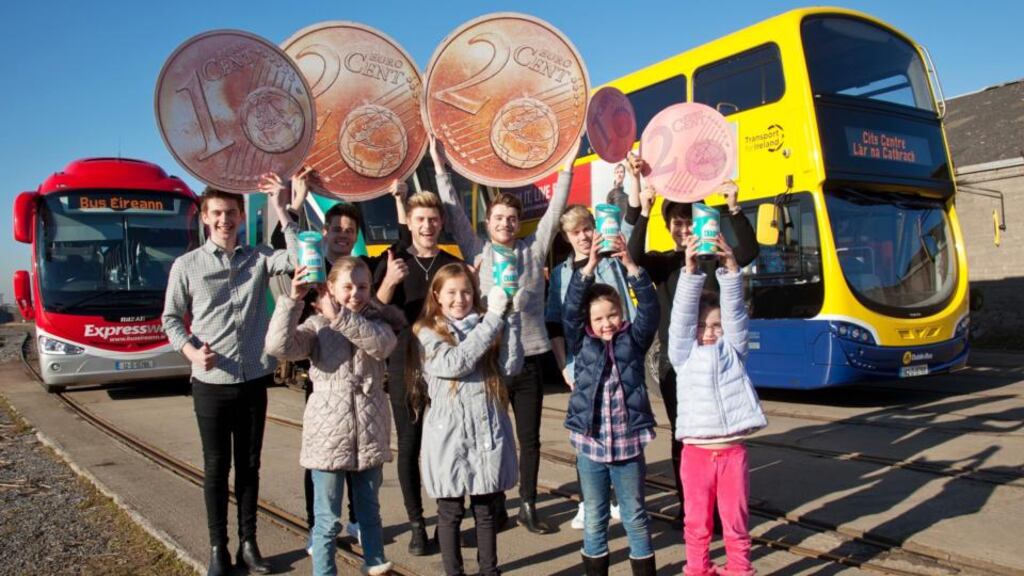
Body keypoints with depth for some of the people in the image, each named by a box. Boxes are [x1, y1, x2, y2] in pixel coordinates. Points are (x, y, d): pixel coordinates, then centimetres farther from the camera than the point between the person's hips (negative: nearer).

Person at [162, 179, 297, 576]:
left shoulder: (259, 258, 3)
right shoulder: (187, 265, 0)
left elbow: (301, 260, -14)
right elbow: (171, 318, 5)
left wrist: (281, 212, -16)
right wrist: (190, 350, -13)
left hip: (254, 380, 2)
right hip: (210, 383, -1)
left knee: (249, 465, 11)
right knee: (216, 467, 8)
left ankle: (248, 543, 24)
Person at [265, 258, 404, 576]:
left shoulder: (377, 322, 3)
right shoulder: (317, 326, -3)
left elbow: (381, 344, -21)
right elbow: (278, 346, -20)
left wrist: (340, 317, -28)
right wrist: (293, 299, -29)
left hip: (370, 434, 3)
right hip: (328, 436, -2)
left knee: (369, 510, 20)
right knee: (327, 519, 5)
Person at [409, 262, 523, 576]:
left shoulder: (486, 325, 7)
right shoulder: (427, 332, -2)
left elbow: (511, 366, -6)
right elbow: (455, 363, -20)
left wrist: (511, 317, -14)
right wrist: (493, 317, -18)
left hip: (489, 429, 3)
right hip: (450, 432, -3)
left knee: (486, 508, 15)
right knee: (451, 511, 9)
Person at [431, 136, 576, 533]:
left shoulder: (534, 249, 8)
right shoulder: (477, 250, 6)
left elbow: (554, 210, 6)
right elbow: (454, 212, 3)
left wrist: (567, 165, 1)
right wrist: (440, 166, 0)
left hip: (530, 355, 1)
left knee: (529, 437, 9)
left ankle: (528, 506, 22)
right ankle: (495, 507, 21)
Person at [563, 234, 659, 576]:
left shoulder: (633, 339, 2)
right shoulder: (581, 342, 2)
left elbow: (649, 308, -10)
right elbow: (571, 309, -10)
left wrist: (631, 267, -20)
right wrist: (588, 268, -19)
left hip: (628, 443, 0)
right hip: (589, 444, 1)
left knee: (636, 517, 12)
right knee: (594, 519, 13)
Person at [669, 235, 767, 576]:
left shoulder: (732, 350, 8)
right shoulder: (684, 354, 3)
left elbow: (735, 313, -5)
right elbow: (682, 315, -9)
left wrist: (730, 269, -17)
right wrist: (691, 272, -21)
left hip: (732, 451, 1)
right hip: (696, 451, -1)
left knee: (735, 520, 10)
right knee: (697, 521, 11)